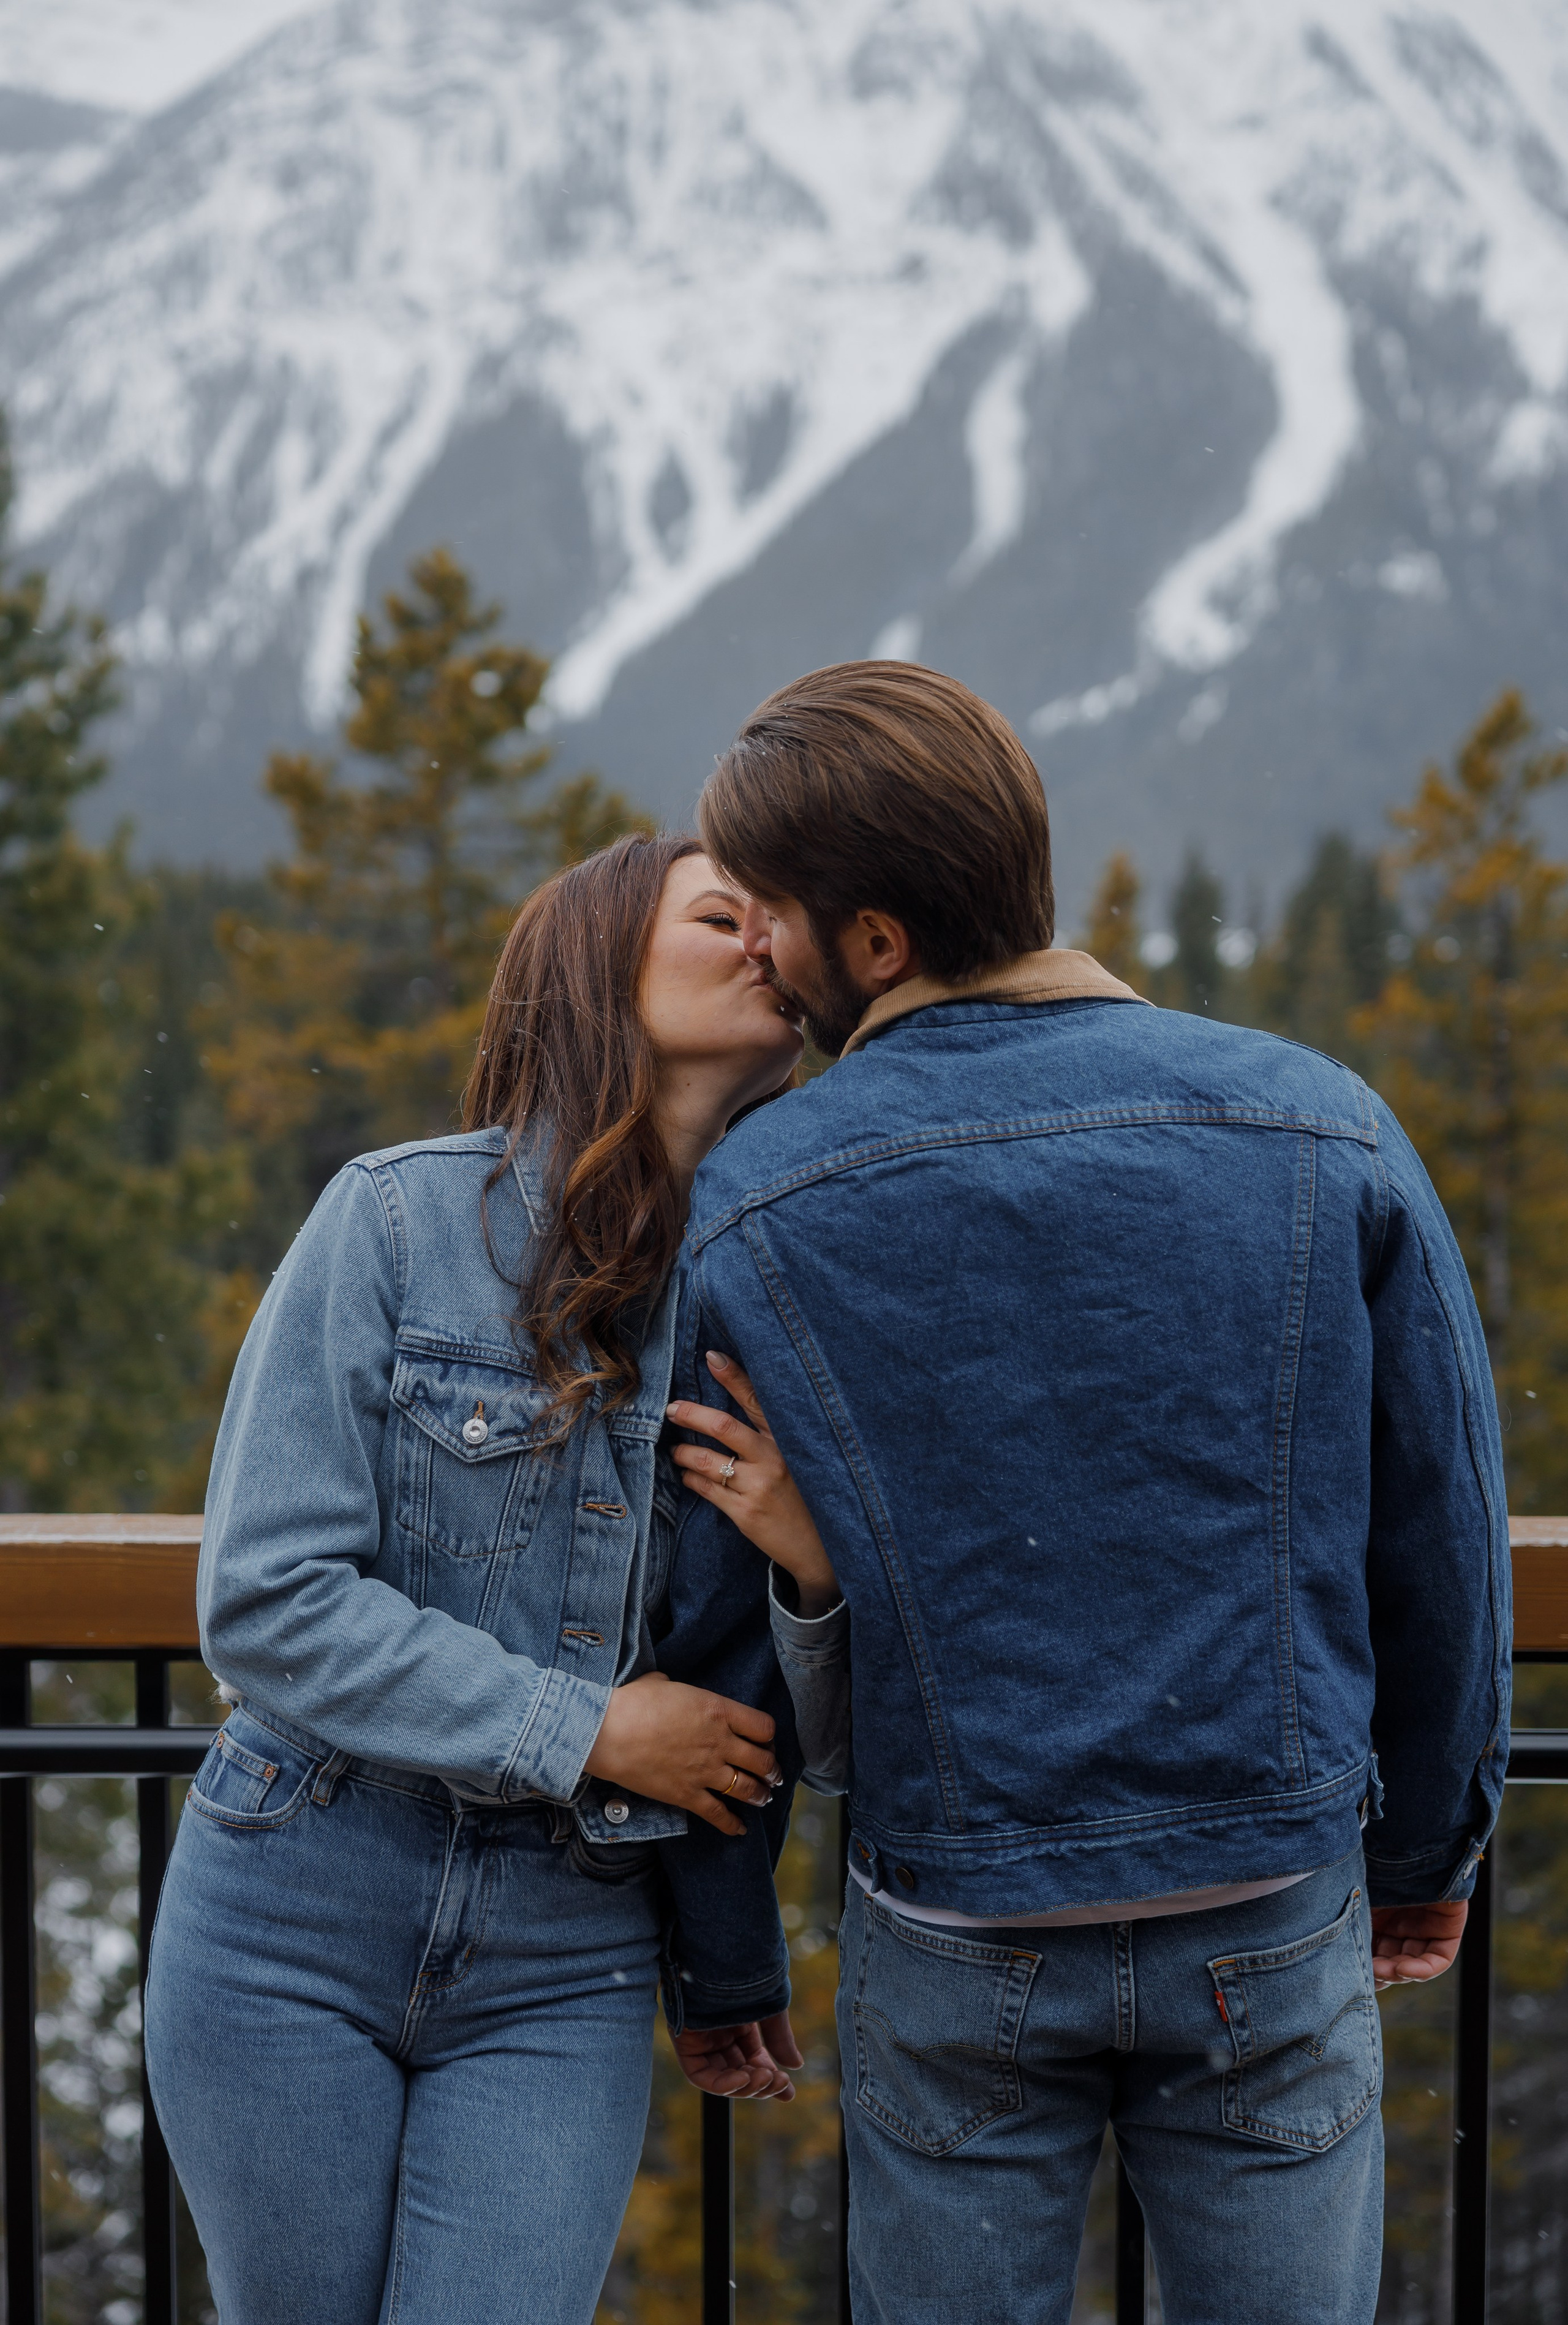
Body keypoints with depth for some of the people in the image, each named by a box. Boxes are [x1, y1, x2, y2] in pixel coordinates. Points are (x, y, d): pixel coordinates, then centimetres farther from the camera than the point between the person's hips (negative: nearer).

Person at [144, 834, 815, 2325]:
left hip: (560, 1977, 2)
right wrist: (584, 1731, -16)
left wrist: (727, 1973, 14)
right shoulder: (403, 1220, -9)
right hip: (293, 1938, -1)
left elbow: (745, 1696, 8)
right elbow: (265, 1602, -14)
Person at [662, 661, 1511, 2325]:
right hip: (1275, 1910, 0)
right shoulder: (1322, 1134, -7)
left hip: (951, 1936, 0)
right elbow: (1441, 1537, 3)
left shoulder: (748, 1213, -9)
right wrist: (1428, 1847, 13)